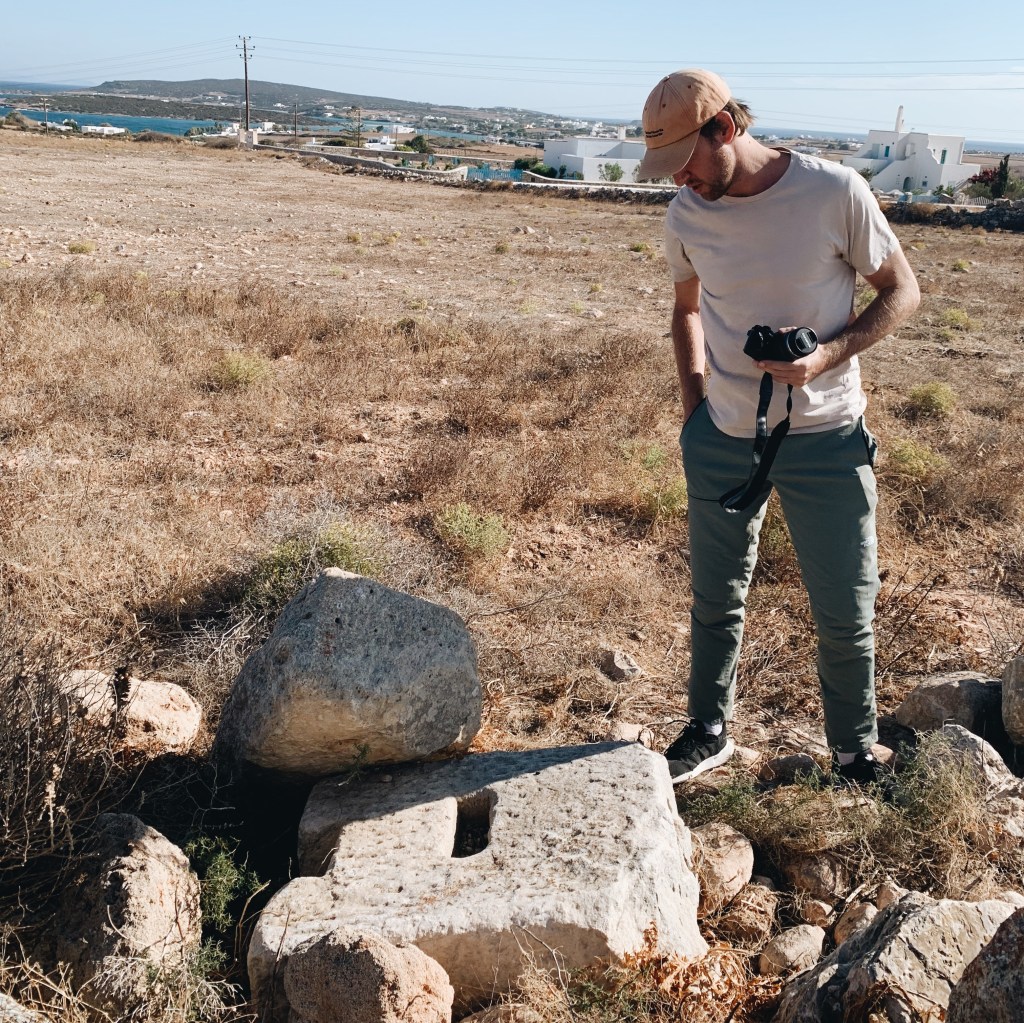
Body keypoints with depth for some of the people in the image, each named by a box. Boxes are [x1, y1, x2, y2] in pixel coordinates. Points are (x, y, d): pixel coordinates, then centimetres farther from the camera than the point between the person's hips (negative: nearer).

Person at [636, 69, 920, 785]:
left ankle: (856, 753, 29)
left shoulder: (835, 192, -15)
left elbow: (902, 291, -5)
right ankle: (709, 732, 35)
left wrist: (827, 356, -21)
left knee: (847, 614, 8)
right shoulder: (687, 215, -3)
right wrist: (694, 408, 5)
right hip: (723, 438, 3)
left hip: (827, 441, -3)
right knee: (717, 600, 15)